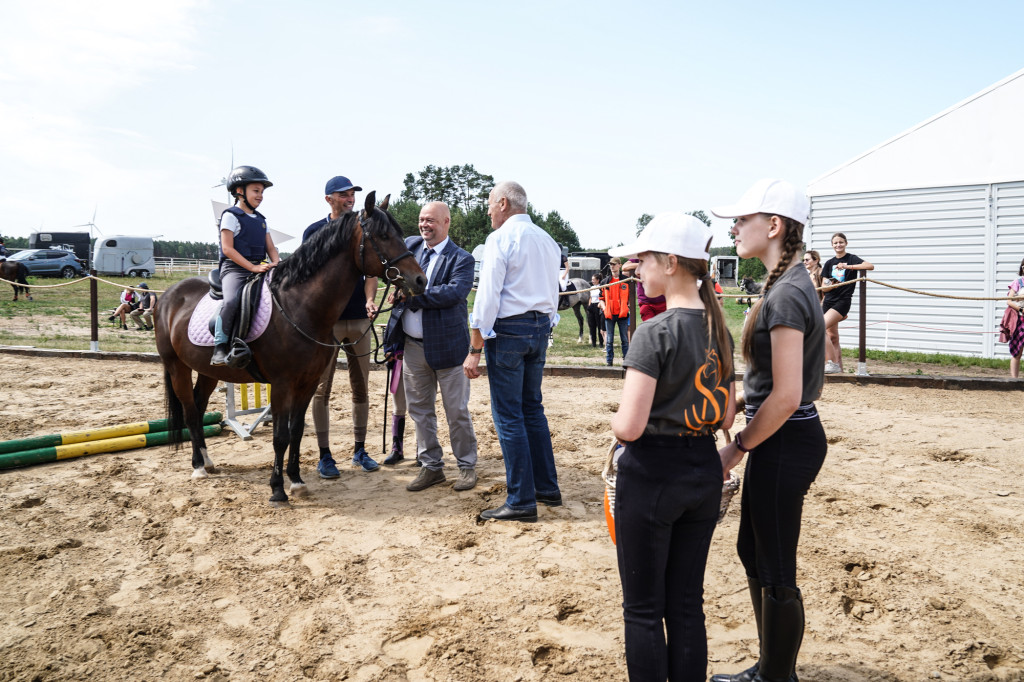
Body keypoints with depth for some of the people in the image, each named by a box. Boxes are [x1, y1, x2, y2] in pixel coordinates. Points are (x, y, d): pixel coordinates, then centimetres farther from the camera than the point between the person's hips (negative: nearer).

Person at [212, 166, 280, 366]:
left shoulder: (261, 220, 21)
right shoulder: (230, 216, 0)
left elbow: (270, 248, 18)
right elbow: (227, 248, -10)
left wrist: (276, 263, -6)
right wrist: (253, 267, -18)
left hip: (259, 270, 7)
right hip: (234, 269, -7)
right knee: (232, 301, -32)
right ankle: (219, 347, -22)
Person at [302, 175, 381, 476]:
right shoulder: (314, 232, 0)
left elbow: (371, 271, 3)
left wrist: (370, 300, -16)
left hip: (359, 319, 3)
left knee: (361, 388, 9)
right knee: (322, 389, 1)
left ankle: (360, 450, 21)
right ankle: (324, 456, 11)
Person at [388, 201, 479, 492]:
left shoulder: (461, 259, -8)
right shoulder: (409, 245, 9)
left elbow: (455, 292, -23)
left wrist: (412, 294, -22)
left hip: (446, 345, -5)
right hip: (413, 346, 6)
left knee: (457, 411, 5)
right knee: (418, 409, 12)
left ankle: (467, 466, 21)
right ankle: (431, 466, 26)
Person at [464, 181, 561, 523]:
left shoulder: (500, 238, -10)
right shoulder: (546, 239, 13)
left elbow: (487, 296, -15)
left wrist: (474, 350, -14)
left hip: (508, 328, -8)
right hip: (540, 327, 8)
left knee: (508, 415, -2)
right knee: (533, 408, 17)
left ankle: (521, 501, 3)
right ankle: (547, 488, 23)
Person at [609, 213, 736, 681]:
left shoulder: (655, 332, -18)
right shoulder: (719, 331, 5)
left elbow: (628, 427, -22)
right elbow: (726, 418, 10)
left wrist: (614, 423, -1)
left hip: (652, 474, -7)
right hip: (704, 472, 7)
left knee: (643, 609, 9)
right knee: (687, 604, 17)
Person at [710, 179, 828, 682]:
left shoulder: (786, 295, -21)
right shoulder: (790, 284, 10)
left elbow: (786, 396, -24)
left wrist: (737, 448, -14)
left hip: (785, 445, -10)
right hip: (785, 438, 10)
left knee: (776, 573, 6)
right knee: (752, 551, 21)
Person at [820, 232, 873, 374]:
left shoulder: (852, 259, -1)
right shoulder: (829, 263, 13)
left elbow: (870, 266, -19)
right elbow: (824, 287, 8)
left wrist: (848, 266, -25)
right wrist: (833, 285, -14)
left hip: (843, 301, -6)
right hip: (828, 301, 6)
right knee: (832, 337, 6)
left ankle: (832, 363, -18)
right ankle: (839, 367, 13)